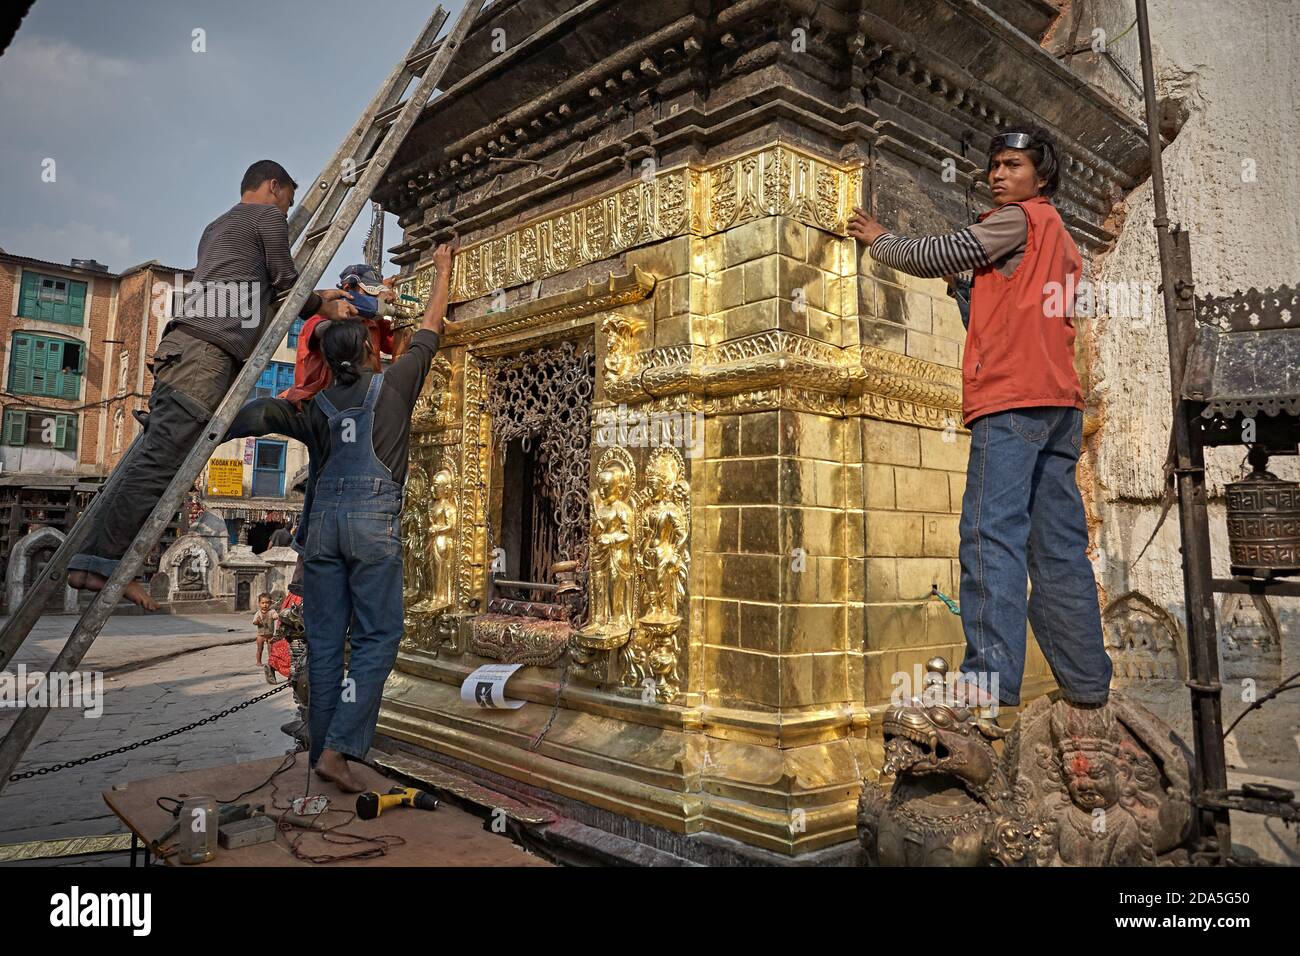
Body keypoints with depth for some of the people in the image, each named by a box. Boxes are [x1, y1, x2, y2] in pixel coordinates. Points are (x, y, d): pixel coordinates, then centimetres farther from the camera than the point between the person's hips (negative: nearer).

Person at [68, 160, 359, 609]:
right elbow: (286, 286, 8)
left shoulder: (217, 226, 37)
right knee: (161, 459, -17)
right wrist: (328, 307, 24)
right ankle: (101, 559, -22)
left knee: (153, 455, 4)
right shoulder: (268, 215, 11)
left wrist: (319, 296, 43)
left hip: (181, 348, 10)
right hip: (208, 352, -9)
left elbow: (261, 290, 39)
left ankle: (94, 557, 1)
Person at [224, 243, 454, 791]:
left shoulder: (318, 406, 15)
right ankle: (338, 749, -10)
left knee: (324, 640, 7)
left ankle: (322, 753, 13)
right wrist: (443, 271, 33)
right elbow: (429, 332, 20)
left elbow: (265, 413, 2)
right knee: (378, 637, -2)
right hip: (373, 520, -4)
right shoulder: (393, 383, 8)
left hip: (324, 520, 5)